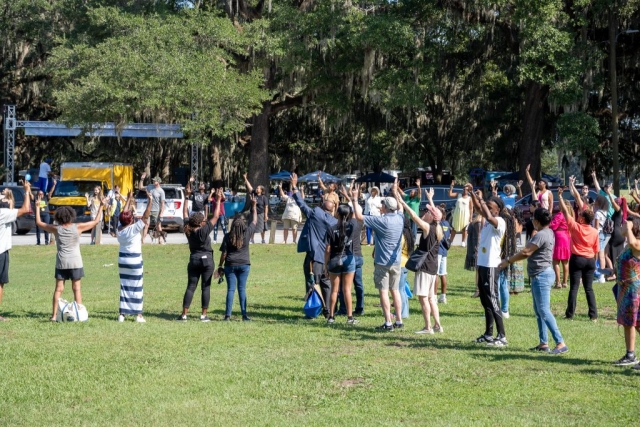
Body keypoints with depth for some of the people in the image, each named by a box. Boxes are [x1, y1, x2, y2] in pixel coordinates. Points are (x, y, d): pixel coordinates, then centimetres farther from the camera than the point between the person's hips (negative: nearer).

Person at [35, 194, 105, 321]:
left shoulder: (56, 229, -3)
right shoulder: (78, 227, -6)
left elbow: (39, 222, 8)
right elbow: (96, 221, 2)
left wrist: (37, 207, 17)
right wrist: (101, 206, 10)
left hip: (61, 263, 1)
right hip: (75, 262, -1)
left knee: (58, 289, 4)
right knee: (77, 289, 4)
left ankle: (54, 315, 1)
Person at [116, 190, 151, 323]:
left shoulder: (119, 229, -1)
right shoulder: (134, 228, -17)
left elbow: (123, 213, 12)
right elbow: (146, 216, -19)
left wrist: (129, 199, 22)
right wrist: (150, 201, -16)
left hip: (122, 260, 5)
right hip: (135, 260, -5)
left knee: (124, 286, 10)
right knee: (136, 287, 0)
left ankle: (122, 313, 8)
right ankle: (138, 314, 1)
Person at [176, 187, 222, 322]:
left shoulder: (188, 230, -3)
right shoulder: (204, 230, -15)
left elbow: (185, 213, 9)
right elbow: (215, 216, -13)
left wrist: (186, 198, 16)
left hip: (193, 260, 4)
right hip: (207, 260, -4)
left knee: (190, 287, 5)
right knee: (206, 287, 1)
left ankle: (184, 314, -2)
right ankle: (204, 315, 0)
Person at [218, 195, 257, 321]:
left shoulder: (228, 236, -6)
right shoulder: (247, 233, -6)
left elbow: (224, 253, -4)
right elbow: (254, 221, 8)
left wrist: (220, 266, 5)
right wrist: (254, 205, 15)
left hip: (230, 265, 0)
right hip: (244, 264, 0)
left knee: (231, 289, 3)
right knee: (242, 289, 5)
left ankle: (228, 314, -1)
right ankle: (244, 314, 3)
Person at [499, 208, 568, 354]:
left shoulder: (541, 235, -18)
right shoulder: (548, 232, 13)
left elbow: (526, 252, -17)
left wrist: (508, 261, -7)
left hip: (541, 276, -11)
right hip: (539, 276, 11)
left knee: (544, 311, -12)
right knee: (539, 311, 14)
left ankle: (561, 343, -15)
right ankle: (543, 343, 17)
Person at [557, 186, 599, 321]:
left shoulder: (575, 227, -9)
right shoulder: (595, 232, 0)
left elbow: (565, 211, -5)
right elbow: (595, 250, 6)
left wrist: (560, 196, 1)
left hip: (577, 259, -3)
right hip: (590, 260, 3)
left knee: (574, 287, 0)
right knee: (589, 288, 7)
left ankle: (570, 314, 1)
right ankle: (593, 315, 3)